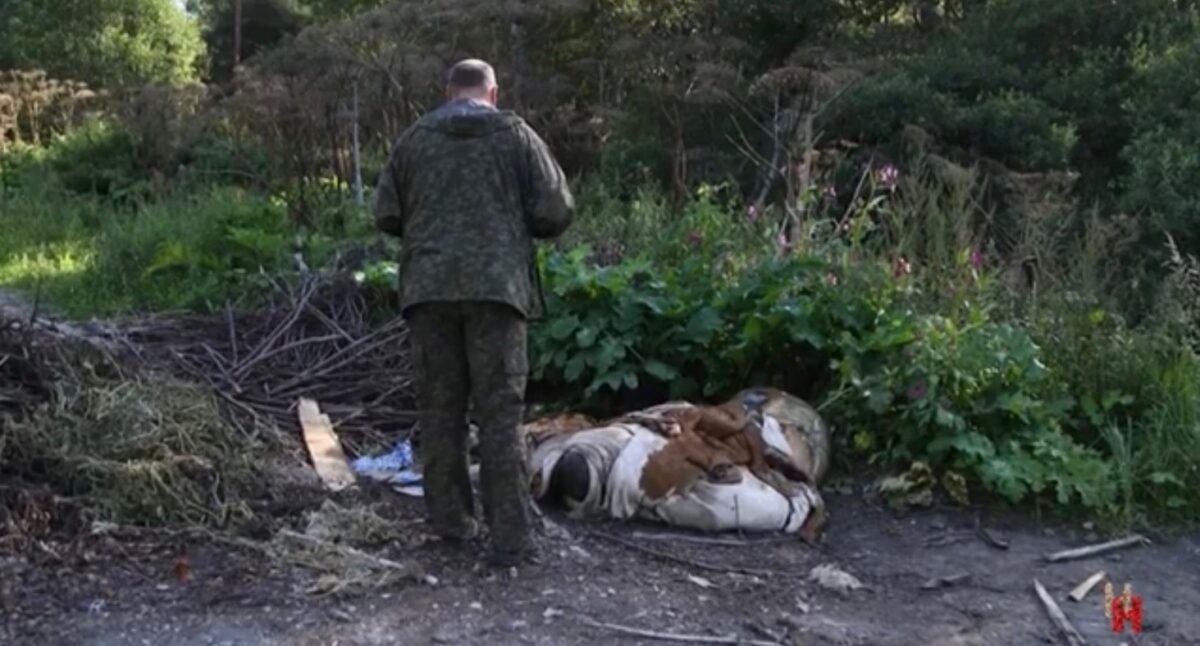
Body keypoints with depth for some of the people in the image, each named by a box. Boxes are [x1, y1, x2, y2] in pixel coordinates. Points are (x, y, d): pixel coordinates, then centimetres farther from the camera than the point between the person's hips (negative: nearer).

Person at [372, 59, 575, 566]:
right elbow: (556, 212, 1)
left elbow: (386, 215, 9)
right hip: (496, 286, -2)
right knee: (501, 412, -1)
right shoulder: (516, 135, 6)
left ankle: (451, 520, 15)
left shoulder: (414, 138, 11)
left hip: (429, 287, 2)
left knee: (439, 408, 10)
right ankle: (512, 536, -3)